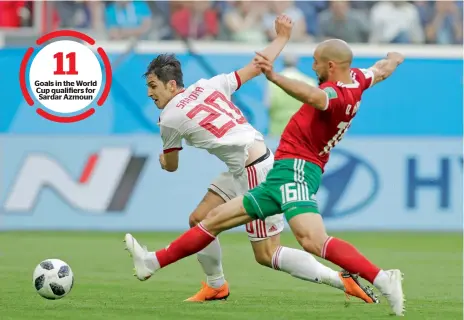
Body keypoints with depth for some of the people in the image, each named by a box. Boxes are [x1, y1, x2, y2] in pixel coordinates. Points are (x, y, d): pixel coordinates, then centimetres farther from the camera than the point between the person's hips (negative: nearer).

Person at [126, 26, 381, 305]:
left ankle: (341, 279, -8)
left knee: (266, 255, -5)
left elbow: (171, 166, 11)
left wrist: (162, 159, 36)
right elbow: (256, 67, 16)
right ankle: (216, 286, 32)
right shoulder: (208, 86, 9)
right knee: (199, 220, 15)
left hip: (255, 172, -9)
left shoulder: (170, 119, -7)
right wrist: (282, 38, 31)